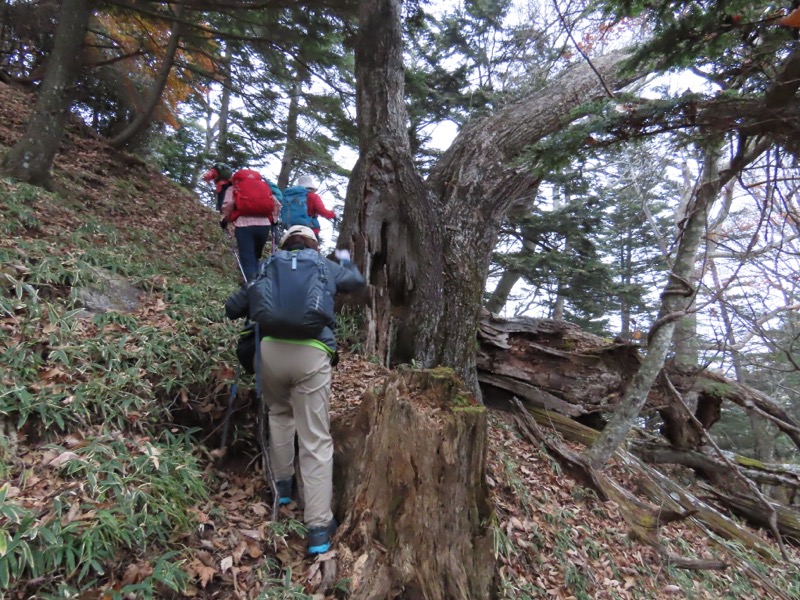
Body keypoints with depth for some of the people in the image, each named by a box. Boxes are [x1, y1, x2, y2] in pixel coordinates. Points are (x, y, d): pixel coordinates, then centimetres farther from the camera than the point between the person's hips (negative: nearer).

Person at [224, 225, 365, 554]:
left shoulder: (268, 266, 21)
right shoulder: (326, 266, 19)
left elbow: (232, 308, 20)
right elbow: (357, 281, 37)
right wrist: (345, 259, 57)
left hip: (271, 349, 2)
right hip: (311, 354, -2)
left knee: (280, 413, 31)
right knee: (316, 440, 3)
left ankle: (282, 484, 37)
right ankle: (318, 527, 6)